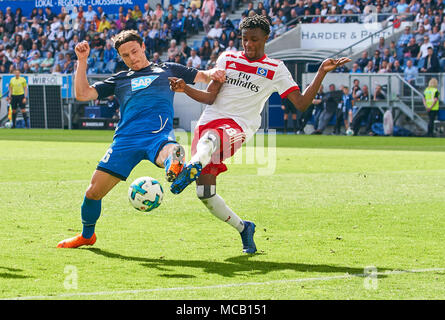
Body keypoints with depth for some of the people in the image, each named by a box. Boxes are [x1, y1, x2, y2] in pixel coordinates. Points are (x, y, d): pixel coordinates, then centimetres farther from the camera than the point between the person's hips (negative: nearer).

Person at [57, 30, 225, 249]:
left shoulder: (167, 70, 24)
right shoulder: (119, 79, 27)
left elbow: (203, 76, 24)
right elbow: (82, 94, 20)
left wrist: (213, 73, 0)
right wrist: (82, 60, 12)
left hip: (158, 134, -2)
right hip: (126, 138, 2)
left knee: (170, 153, -41)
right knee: (94, 190, -1)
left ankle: (175, 166, -77)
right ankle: (87, 235, 23)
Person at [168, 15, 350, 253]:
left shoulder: (275, 69, 9)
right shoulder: (227, 59, 15)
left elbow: (301, 103, 4)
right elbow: (209, 97, 10)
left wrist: (322, 72, -3)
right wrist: (185, 89, -8)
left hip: (237, 127, -4)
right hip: (209, 120, 4)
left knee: (209, 138, -42)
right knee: (205, 193, -3)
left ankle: (194, 167, -74)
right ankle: (243, 228, 19)